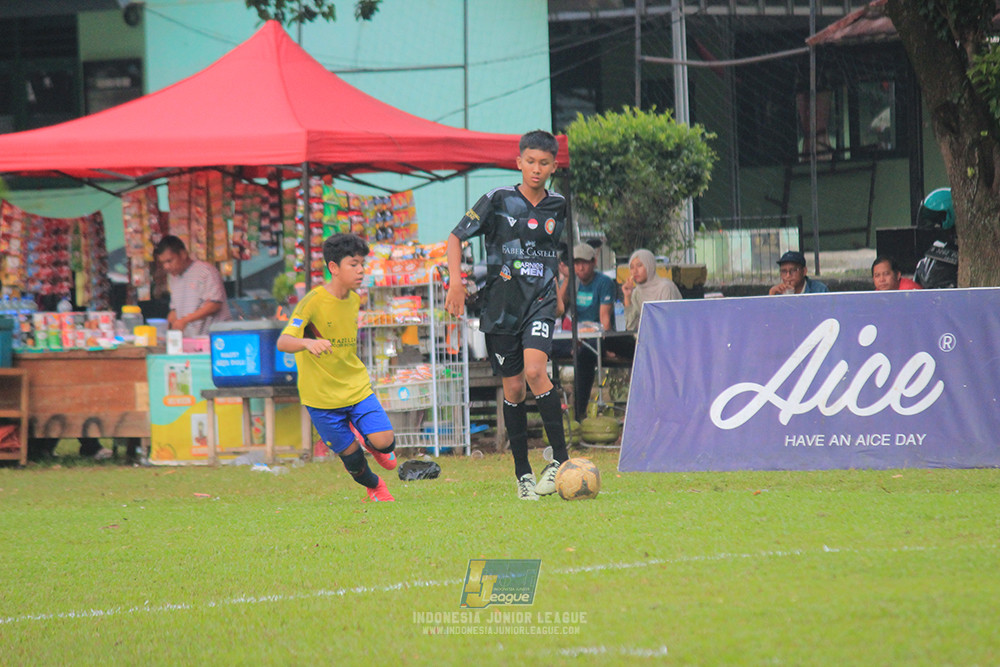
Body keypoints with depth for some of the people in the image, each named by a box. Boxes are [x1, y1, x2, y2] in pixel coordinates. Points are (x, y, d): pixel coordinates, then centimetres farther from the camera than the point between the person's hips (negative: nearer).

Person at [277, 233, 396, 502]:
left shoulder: (354, 300, 2)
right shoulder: (313, 302, -18)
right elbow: (283, 342, -29)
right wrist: (308, 343, -49)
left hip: (357, 386, 4)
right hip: (321, 394, -4)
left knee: (384, 442, -14)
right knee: (351, 455, 2)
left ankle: (371, 443, 23)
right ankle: (374, 486, 35)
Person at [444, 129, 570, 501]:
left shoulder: (558, 206, 6)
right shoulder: (499, 201, -3)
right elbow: (456, 238, 0)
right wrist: (456, 280, -12)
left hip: (540, 302, 0)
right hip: (501, 303, 0)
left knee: (534, 370, -23)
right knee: (513, 388, 3)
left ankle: (560, 458, -17)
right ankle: (522, 473, 14)